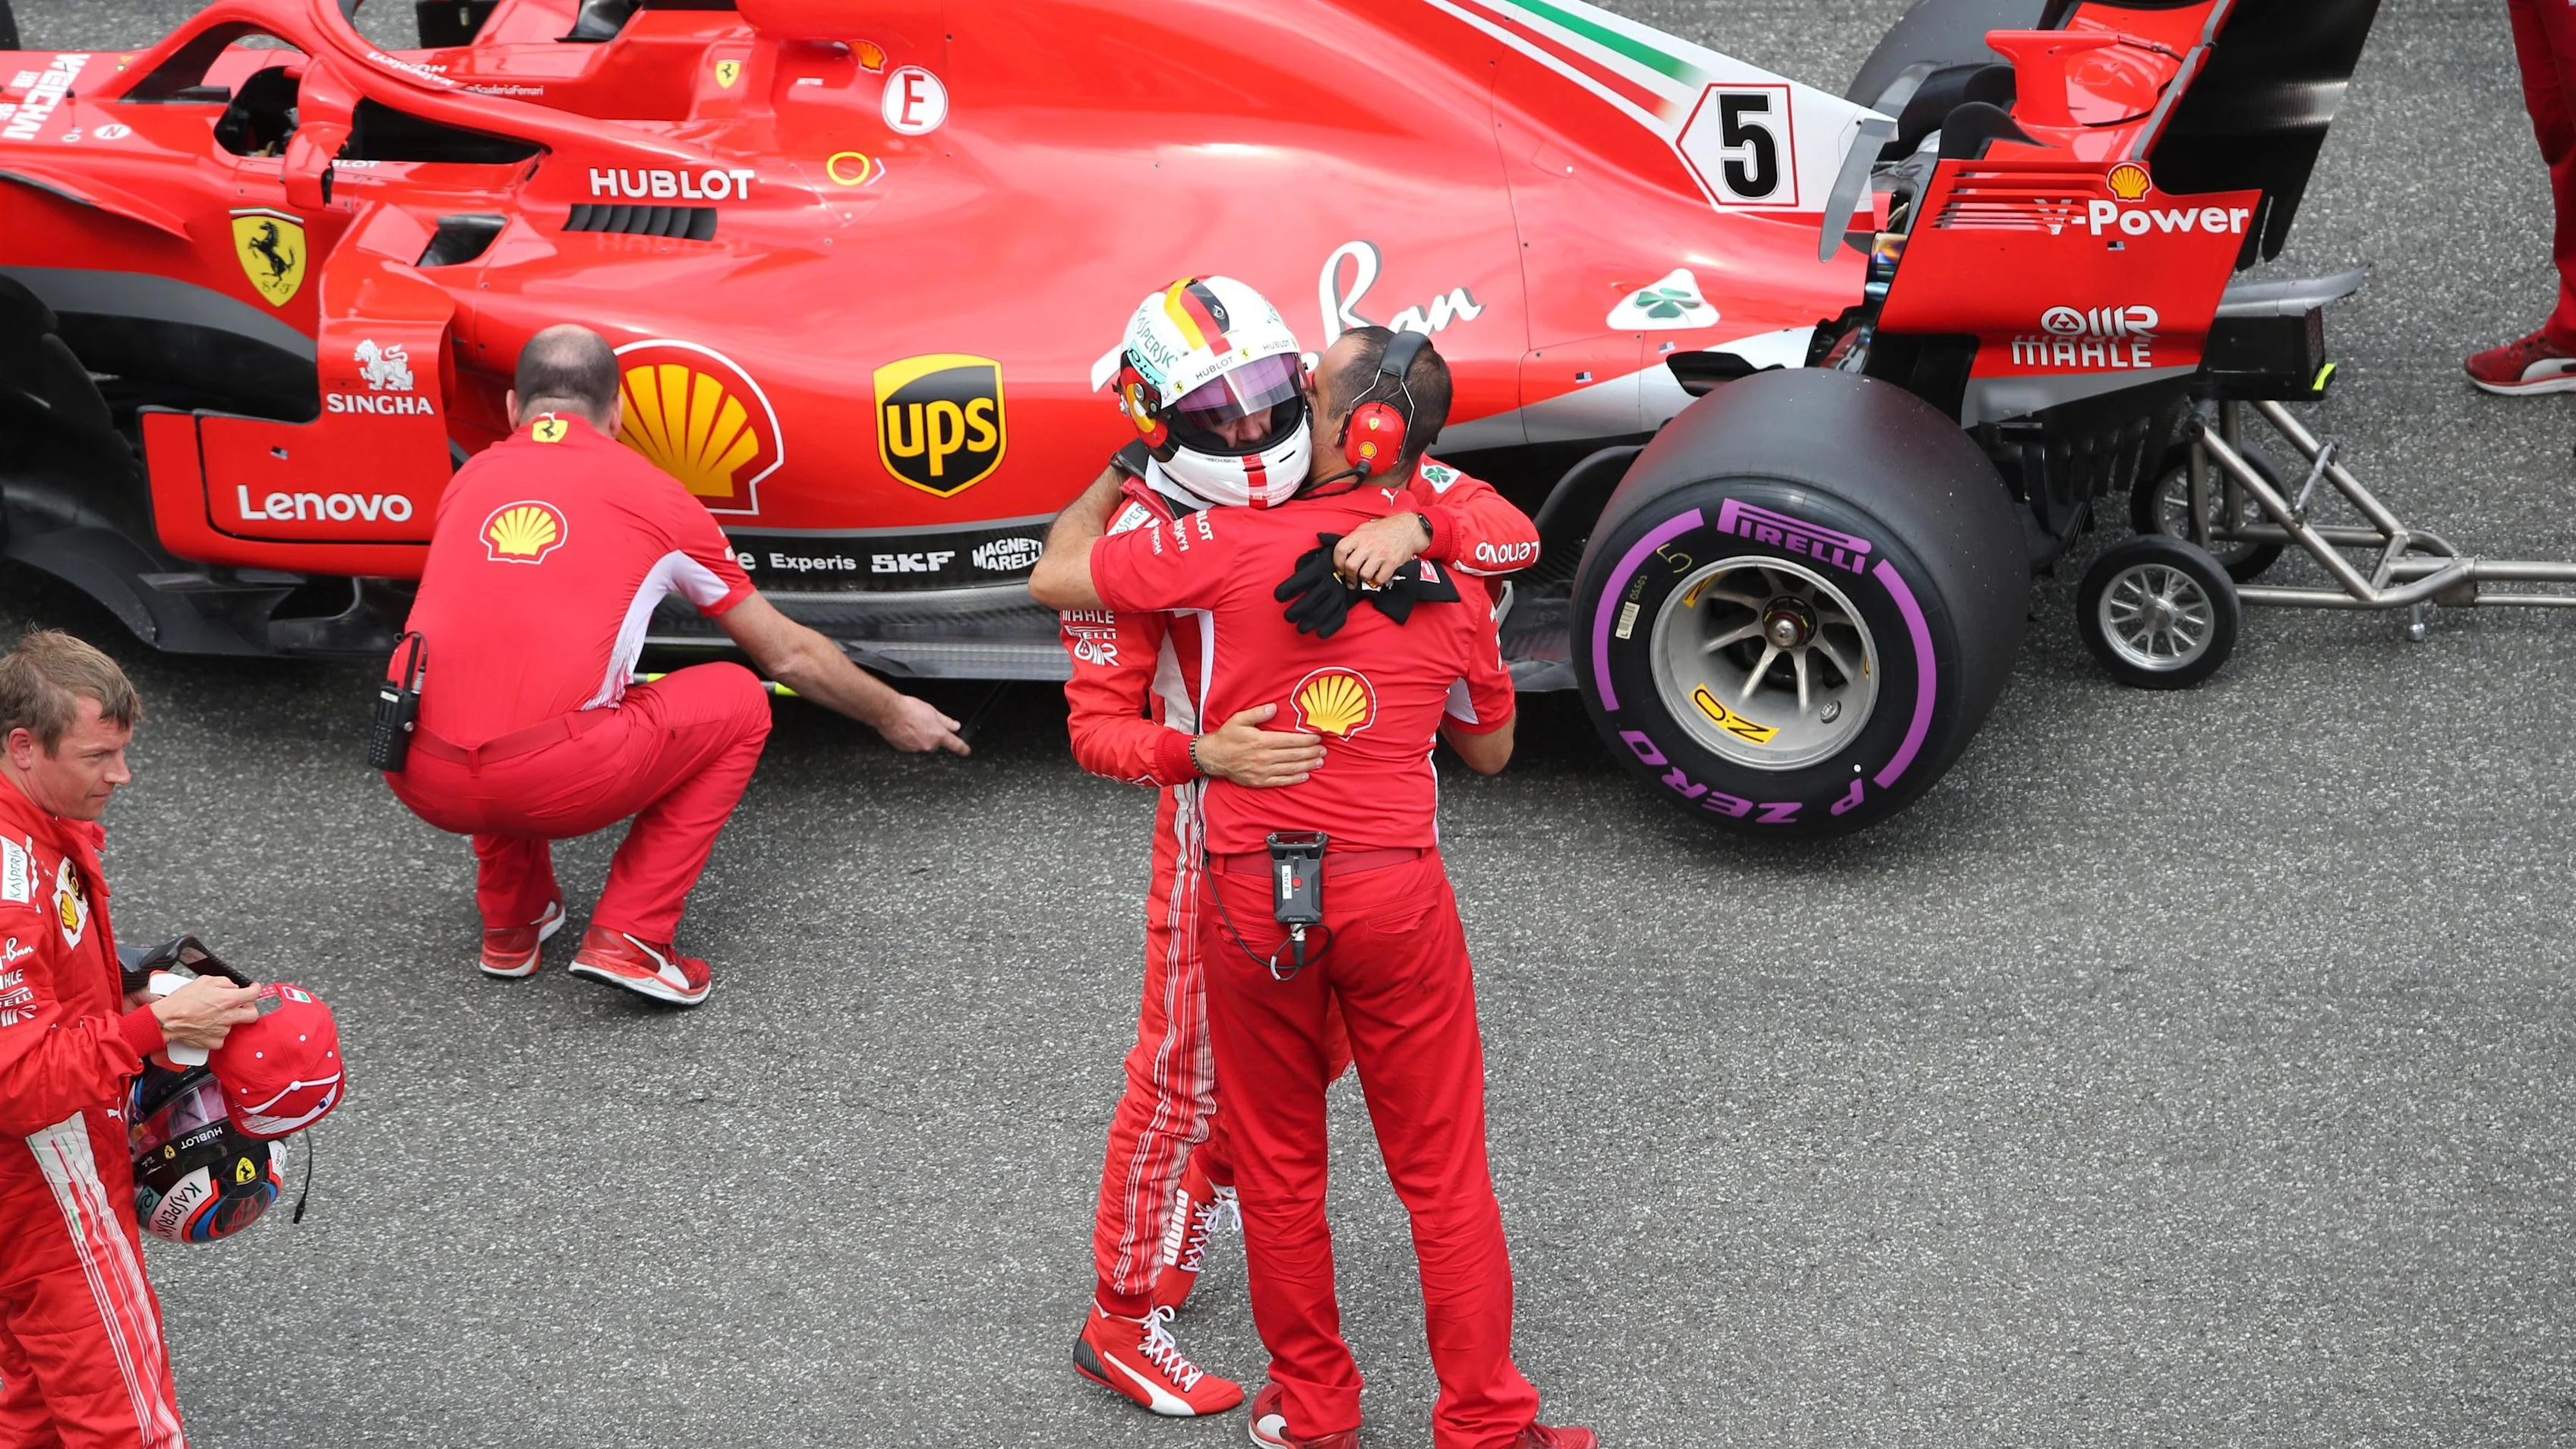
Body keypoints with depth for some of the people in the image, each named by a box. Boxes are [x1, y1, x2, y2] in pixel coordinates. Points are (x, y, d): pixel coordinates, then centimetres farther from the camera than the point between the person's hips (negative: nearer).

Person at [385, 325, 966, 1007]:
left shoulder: (471, 479, 22)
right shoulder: (651, 493, 14)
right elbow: (788, 656, 24)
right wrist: (893, 715, 42)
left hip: (417, 778, 5)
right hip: (555, 781, -5)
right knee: (738, 702, 19)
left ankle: (511, 924, 29)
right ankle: (628, 938, 8)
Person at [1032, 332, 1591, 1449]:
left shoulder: (1234, 543, -10)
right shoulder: (1452, 577, 0)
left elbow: (1056, 577, -1)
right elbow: (1489, 748, 14)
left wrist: (1118, 473, 14)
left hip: (1252, 895, -1)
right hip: (1395, 892, 1)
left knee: (1278, 1167, 15)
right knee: (1443, 1171, 10)